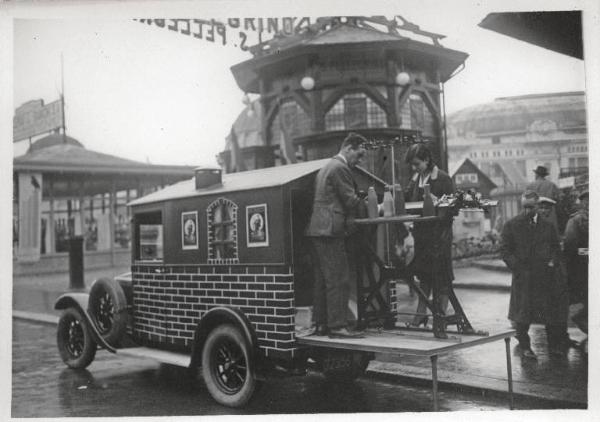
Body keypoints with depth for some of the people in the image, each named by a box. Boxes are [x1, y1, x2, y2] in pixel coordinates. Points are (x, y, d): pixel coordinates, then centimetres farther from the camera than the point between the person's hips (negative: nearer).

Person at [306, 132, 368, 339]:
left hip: (317, 229, 10)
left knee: (322, 280, 12)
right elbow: (351, 201, -13)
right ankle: (337, 325, -7)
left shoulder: (326, 167, 22)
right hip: (331, 230, -10)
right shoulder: (340, 168, -10)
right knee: (339, 280, -8)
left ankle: (321, 323, 16)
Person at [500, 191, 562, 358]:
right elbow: (504, 250, -1)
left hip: (545, 275, 2)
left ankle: (554, 345, 19)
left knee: (550, 312, 5)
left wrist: (553, 261, -2)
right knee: (522, 313, 3)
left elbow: (555, 246, 16)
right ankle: (524, 346, 17)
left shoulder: (548, 224, 7)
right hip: (522, 276, -2)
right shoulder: (512, 225, 0)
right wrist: (517, 266, -11)